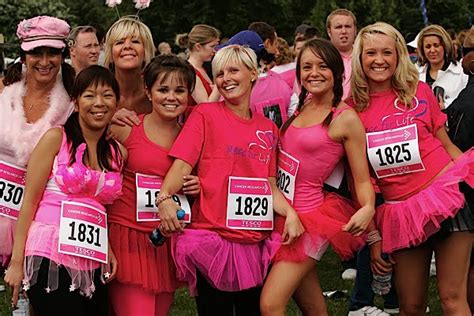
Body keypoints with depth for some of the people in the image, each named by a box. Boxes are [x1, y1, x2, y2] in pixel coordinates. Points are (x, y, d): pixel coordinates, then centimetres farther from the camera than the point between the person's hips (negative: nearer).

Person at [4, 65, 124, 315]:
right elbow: (29, 201, -4)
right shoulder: (56, 139, 0)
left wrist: (106, 248, 1)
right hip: (51, 258, -5)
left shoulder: (117, 154, 14)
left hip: (92, 266, 5)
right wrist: (16, 262, -9)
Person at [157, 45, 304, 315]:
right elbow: (182, 164, -9)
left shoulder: (268, 129, 13)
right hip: (213, 240, -4)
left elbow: (270, 186, 13)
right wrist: (165, 198, -28)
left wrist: (290, 213, -6)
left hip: (256, 242, 4)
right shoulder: (206, 115, 1)